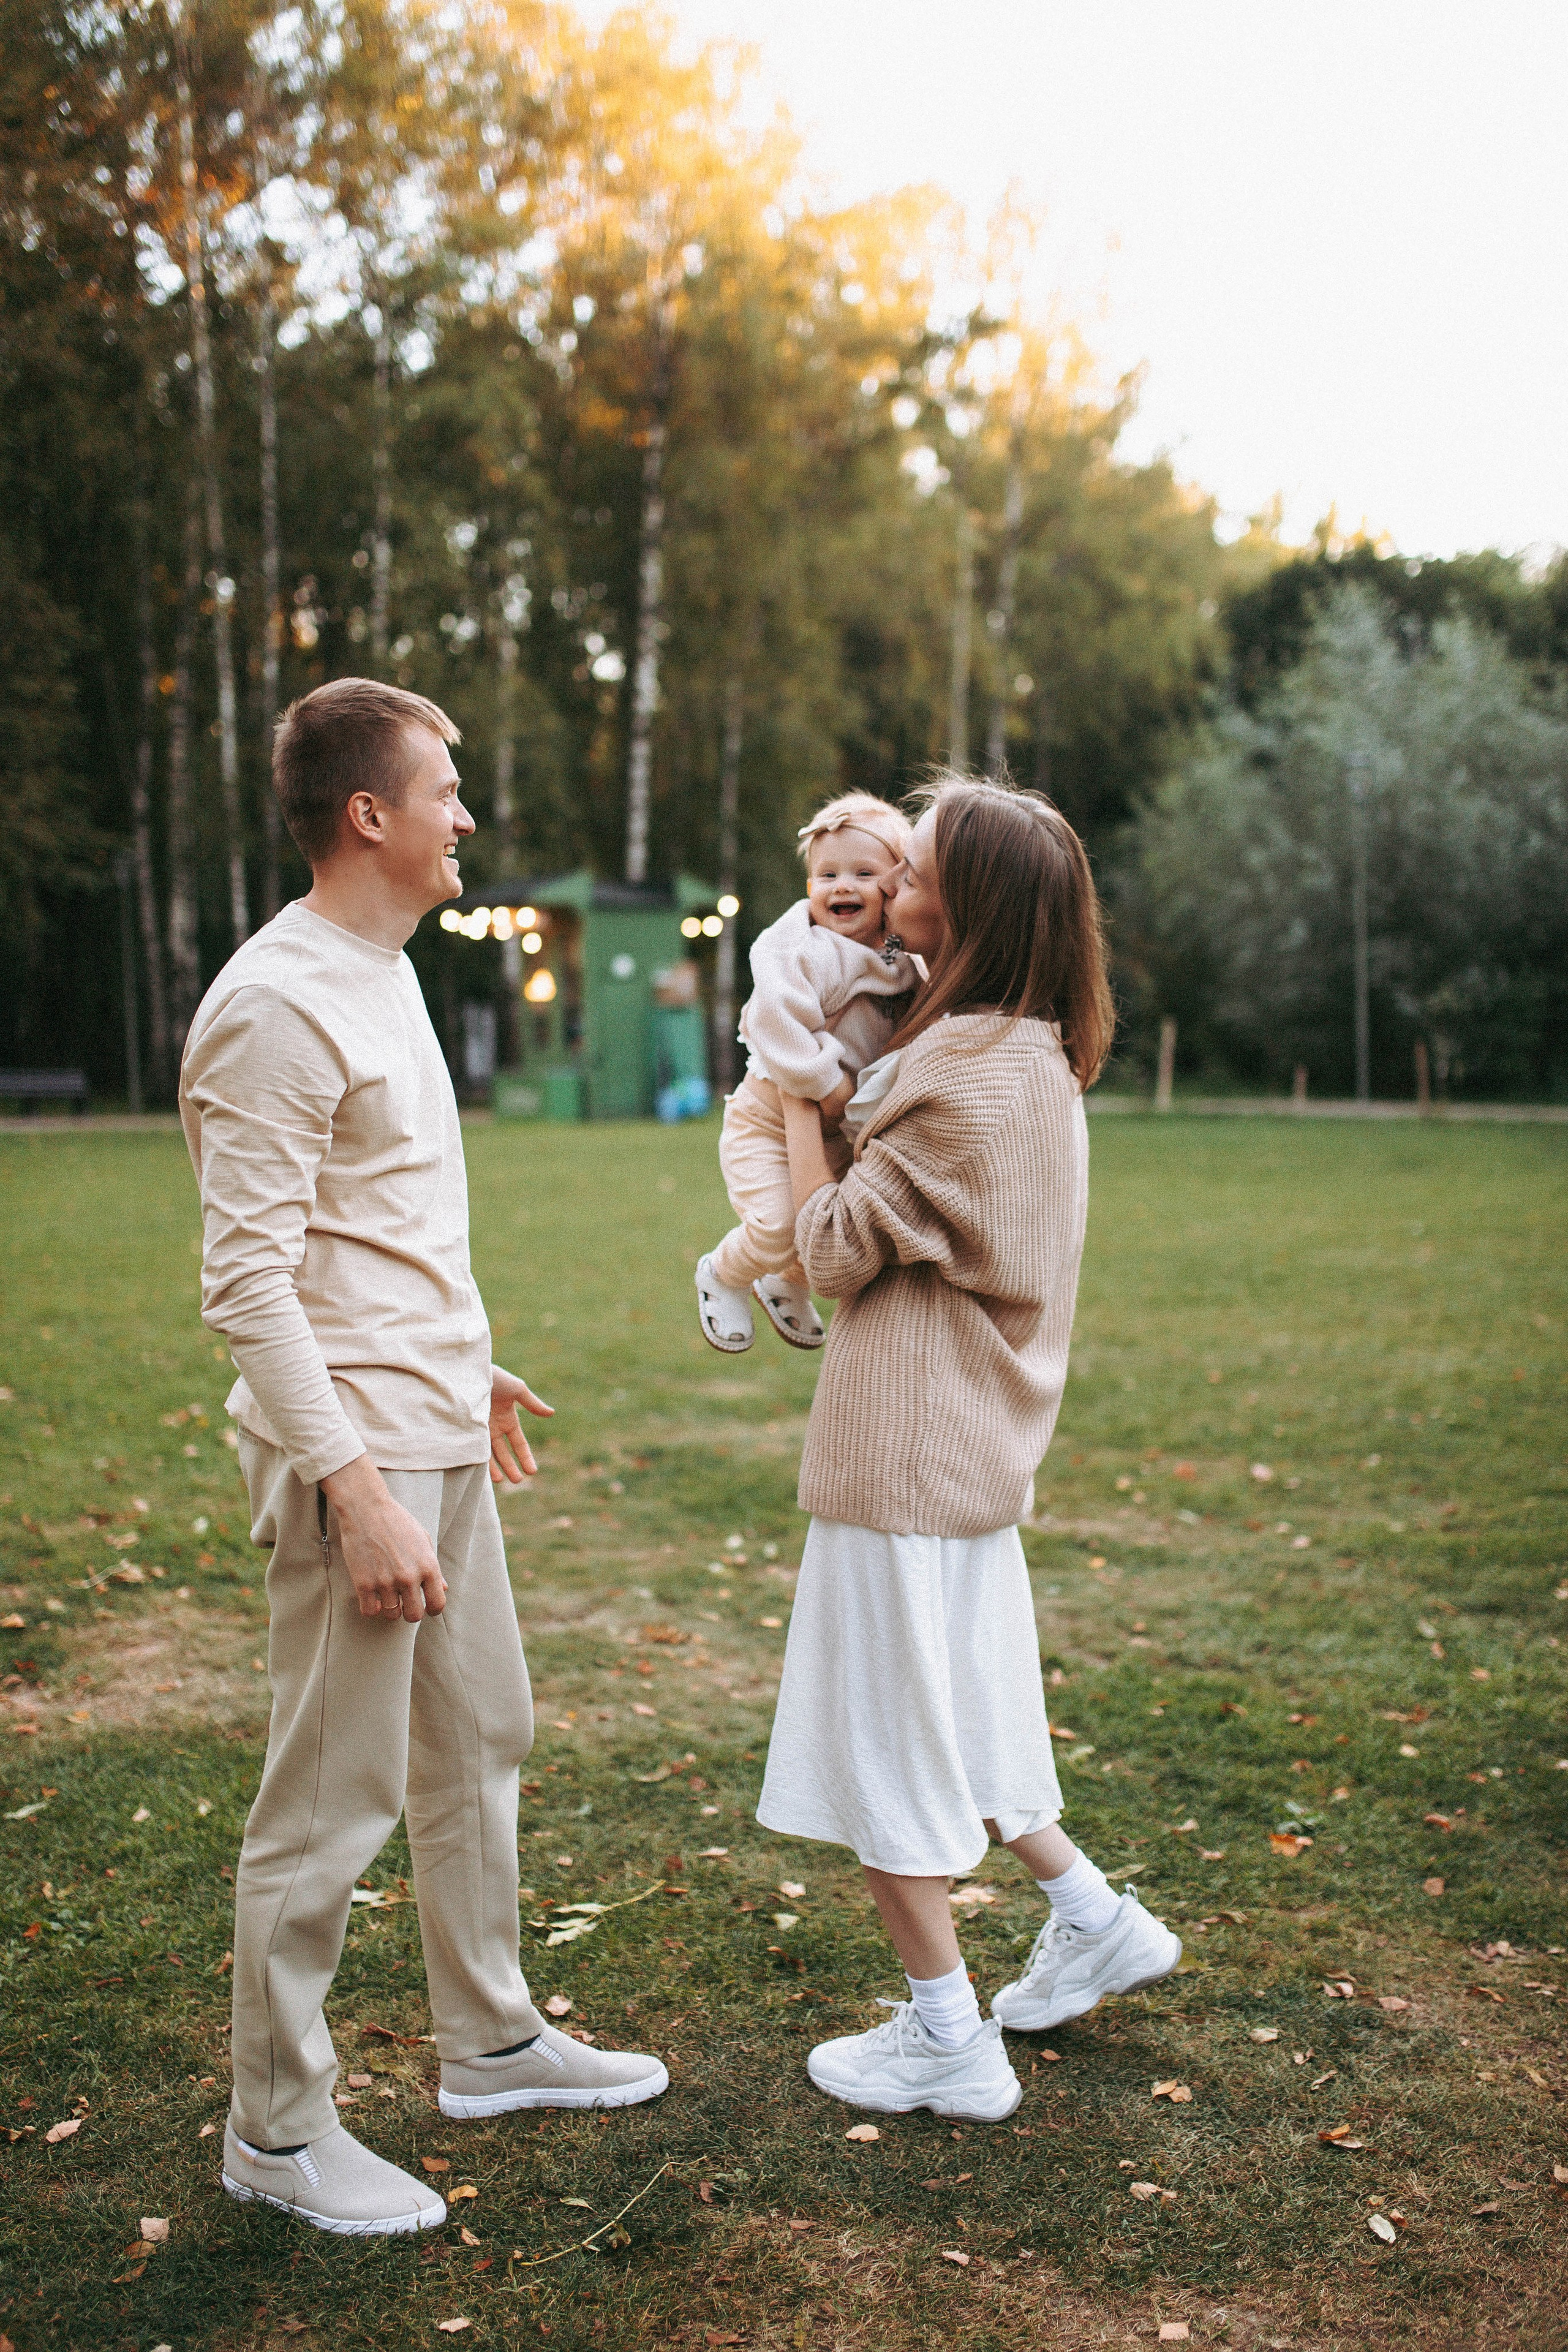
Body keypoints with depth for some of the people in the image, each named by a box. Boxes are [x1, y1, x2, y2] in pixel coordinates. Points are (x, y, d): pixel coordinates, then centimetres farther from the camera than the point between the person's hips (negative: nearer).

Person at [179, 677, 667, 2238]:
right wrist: (356, 1491, -25)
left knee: (479, 1742, 18)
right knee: (334, 1796, 0)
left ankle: (490, 2040, 34)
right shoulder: (275, 1008, -17)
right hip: (356, 1449, -10)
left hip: (437, 1431, 10)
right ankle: (275, 2128, 17)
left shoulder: (384, 973, 13)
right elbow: (249, 1280, -21)